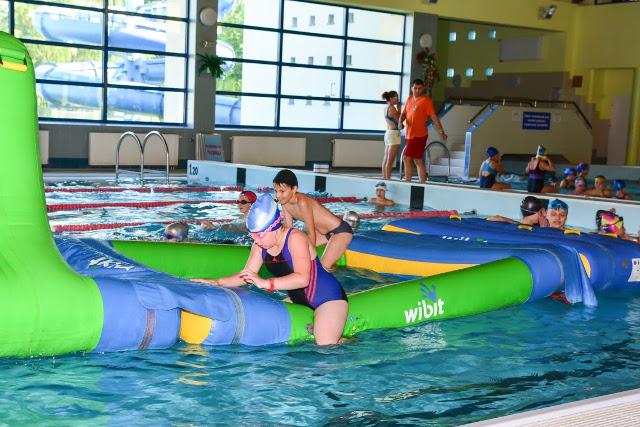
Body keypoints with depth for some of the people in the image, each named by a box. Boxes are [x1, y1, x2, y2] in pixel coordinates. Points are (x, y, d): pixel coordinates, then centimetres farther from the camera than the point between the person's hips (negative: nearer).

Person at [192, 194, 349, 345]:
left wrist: (265, 283, -41)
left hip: (328, 297, -8)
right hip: (299, 299, 8)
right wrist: (216, 283, -11)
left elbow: (302, 279, -35)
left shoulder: (295, 238, -25)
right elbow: (246, 275, 3)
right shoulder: (260, 245, -2)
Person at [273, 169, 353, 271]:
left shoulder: (302, 202, -30)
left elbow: (311, 233, -25)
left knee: (323, 266, -20)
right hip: (322, 232, 9)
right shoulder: (285, 203, -6)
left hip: (341, 231, -9)